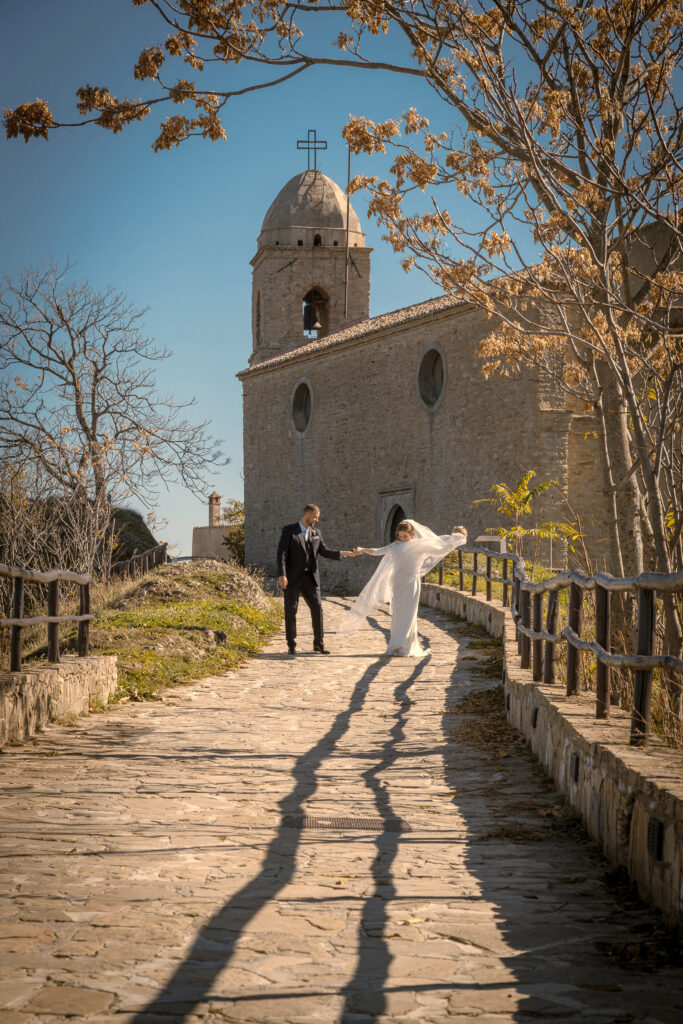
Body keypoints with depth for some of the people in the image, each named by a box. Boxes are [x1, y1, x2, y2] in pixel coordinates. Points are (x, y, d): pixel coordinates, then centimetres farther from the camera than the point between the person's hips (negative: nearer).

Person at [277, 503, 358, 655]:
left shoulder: (316, 532, 11)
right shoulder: (289, 530, -5)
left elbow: (325, 552, 12)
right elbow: (281, 553, -11)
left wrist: (342, 554, -4)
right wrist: (281, 575, -21)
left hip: (310, 578, 4)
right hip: (292, 578, -4)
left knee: (317, 608, -2)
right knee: (291, 610, 0)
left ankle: (319, 643, 6)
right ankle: (291, 645, 9)